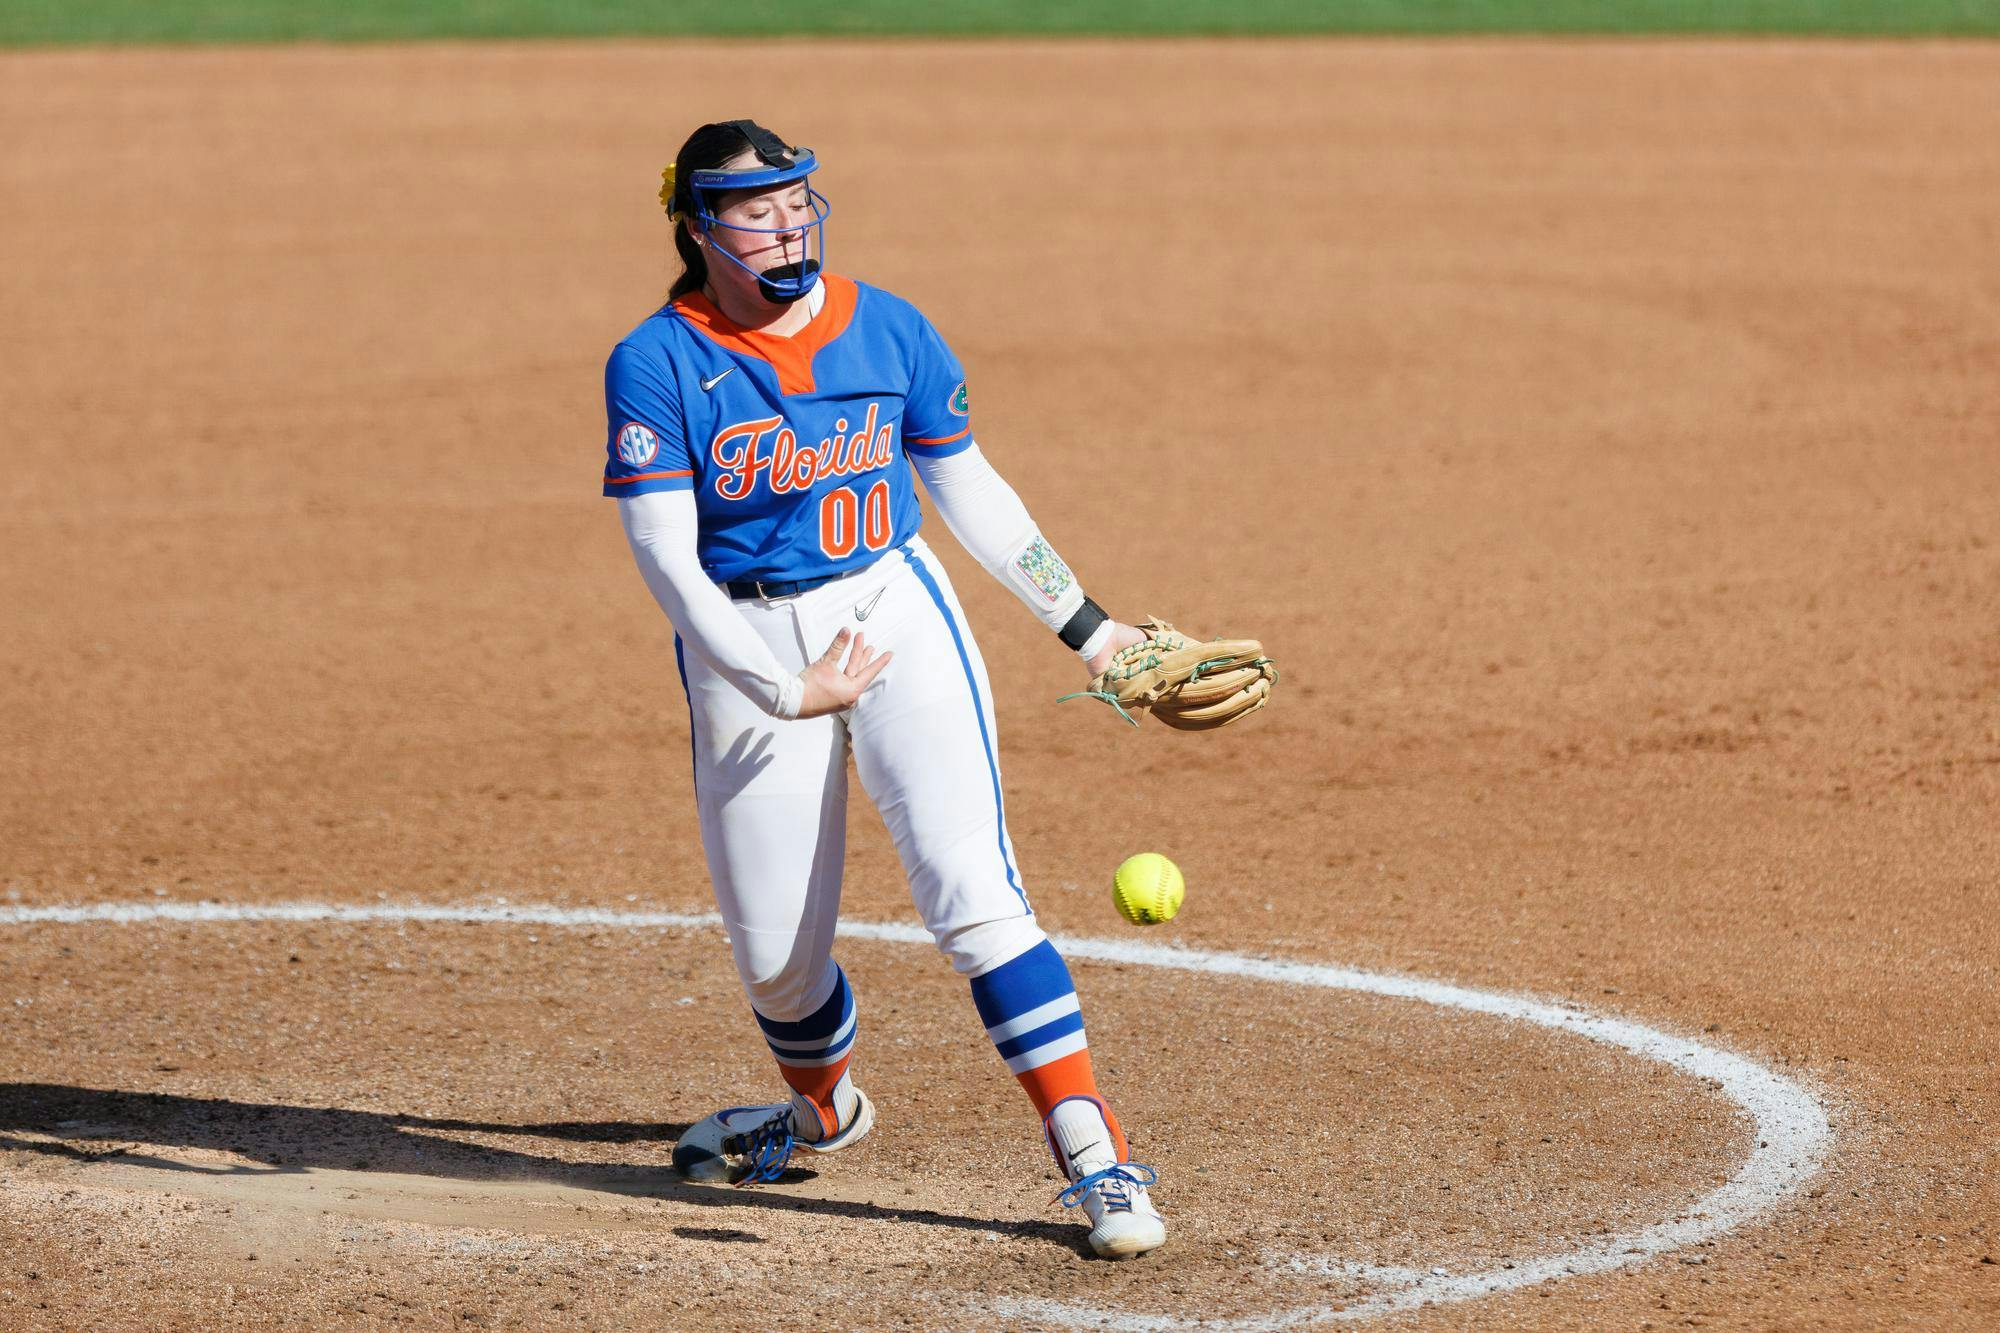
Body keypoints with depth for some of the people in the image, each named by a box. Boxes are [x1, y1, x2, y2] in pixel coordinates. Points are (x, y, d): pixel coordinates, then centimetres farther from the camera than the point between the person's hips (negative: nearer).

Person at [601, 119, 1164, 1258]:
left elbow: (968, 489, 12)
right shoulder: (656, 364, -9)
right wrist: (783, 690, -24)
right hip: (746, 649, 0)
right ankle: (825, 1106, 40)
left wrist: (1087, 628, 14)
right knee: (775, 951, 5)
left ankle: (1097, 1158, -15)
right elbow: (666, 557, -15)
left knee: (972, 893, -15)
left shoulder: (887, 331, 0)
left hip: (895, 609, 0)